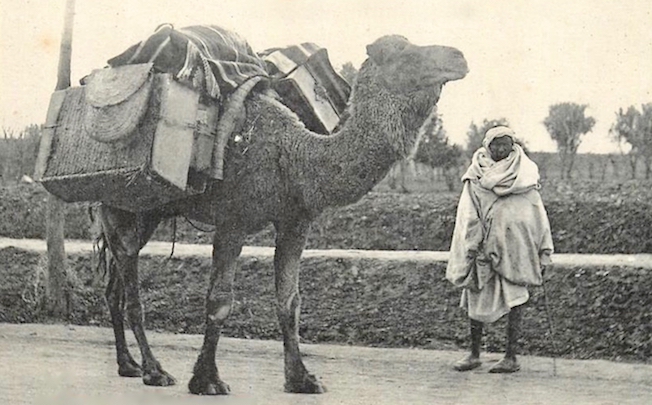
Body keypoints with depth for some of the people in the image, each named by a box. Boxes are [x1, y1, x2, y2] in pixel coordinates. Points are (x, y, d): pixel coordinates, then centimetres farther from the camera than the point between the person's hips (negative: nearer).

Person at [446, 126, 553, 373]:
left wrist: (543, 255, 1)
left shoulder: (524, 178, 4)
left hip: (514, 247, -1)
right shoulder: (476, 178, 4)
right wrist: (471, 248, -9)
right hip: (483, 248, 1)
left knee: (513, 301, -3)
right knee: (476, 299, 4)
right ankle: (474, 354, 15)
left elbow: (538, 217, 5)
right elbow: (468, 218, 1)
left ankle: (511, 357, 2)